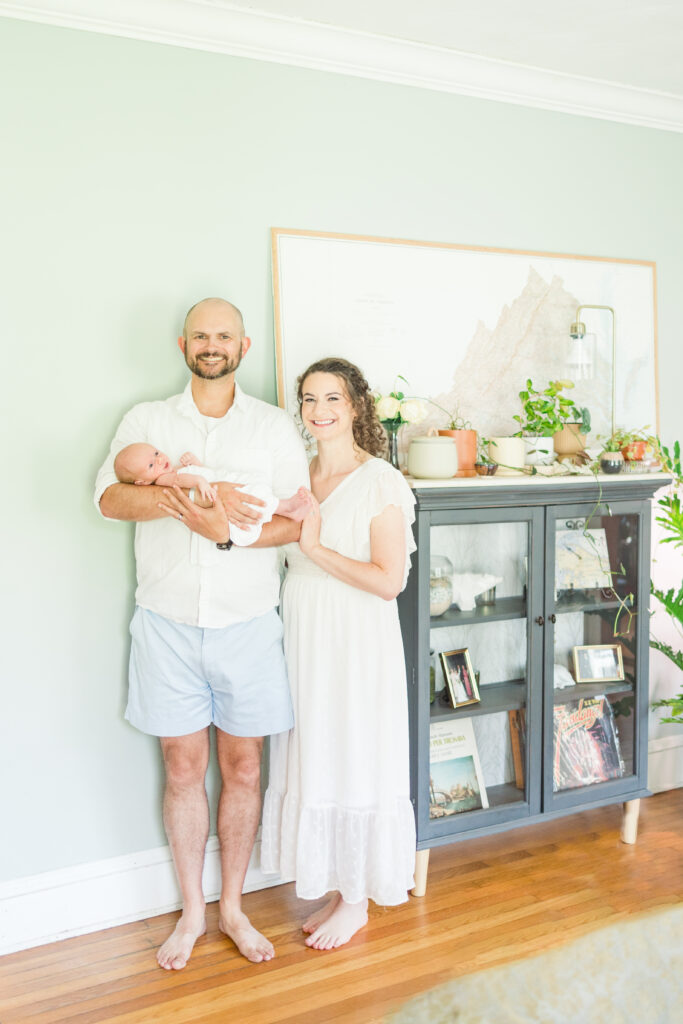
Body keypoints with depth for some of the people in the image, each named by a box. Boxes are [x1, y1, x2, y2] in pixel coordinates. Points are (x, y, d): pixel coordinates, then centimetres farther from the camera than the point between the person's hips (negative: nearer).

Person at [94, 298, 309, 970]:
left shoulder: (275, 427, 4)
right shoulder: (146, 421, 6)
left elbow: (297, 521, -5)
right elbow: (110, 496, -10)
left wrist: (228, 529, -20)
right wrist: (185, 496, -25)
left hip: (247, 623, 0)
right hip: (167, 623, 0)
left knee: (243, 767, 9)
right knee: (183, 768, 9)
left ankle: (232, 908, 27)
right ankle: (191, 914, 26)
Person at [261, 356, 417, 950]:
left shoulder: (381, 481, -11)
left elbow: (389, 581, -15)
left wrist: (316, 549, -19)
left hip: (358, 644, -6)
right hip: (303, 639, 6)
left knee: (355, 763, 5)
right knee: (314, 761, 13)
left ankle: (357, 901, 22)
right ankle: (337, 888, 30)